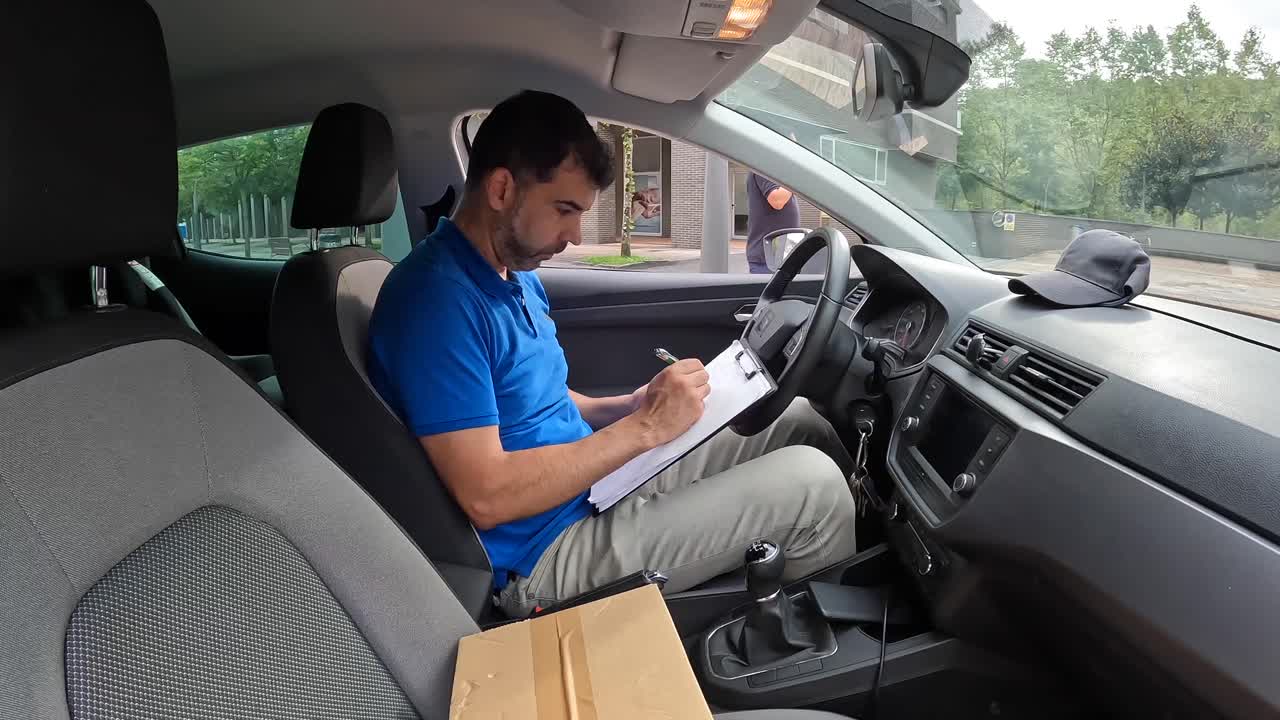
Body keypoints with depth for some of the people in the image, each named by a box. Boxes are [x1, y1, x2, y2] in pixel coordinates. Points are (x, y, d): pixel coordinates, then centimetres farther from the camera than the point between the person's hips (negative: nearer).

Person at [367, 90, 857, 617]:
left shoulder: (517, 275, 8)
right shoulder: (437, 297, -23)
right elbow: (486, 498, -27)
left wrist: (629, 406, -1)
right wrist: (644, 428, -23)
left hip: (597, 484, 9)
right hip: (545, 559, -9)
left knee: (797, 420, 6)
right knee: (812, 481, -14)